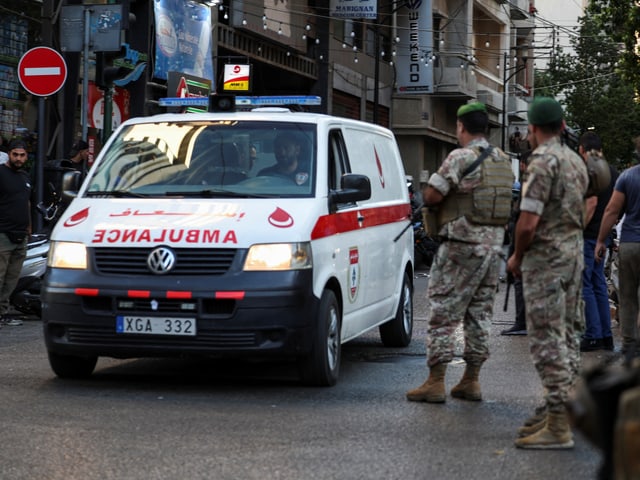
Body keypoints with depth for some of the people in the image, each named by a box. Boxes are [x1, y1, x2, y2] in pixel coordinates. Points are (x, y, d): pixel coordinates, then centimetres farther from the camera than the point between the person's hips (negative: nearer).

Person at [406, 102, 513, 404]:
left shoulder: (461, 158, -12)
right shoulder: (503, 161, 12)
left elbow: (431, 196, -16)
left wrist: (437, 199, 6)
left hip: (462, 245, -7)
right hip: (493, 243, 7)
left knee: (443, 312, -3)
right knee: (479, 314, 12)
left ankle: (435, 382, -4)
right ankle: (471, 381, 15)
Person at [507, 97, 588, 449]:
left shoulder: (543, 162, -17)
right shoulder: (576, 161, 12)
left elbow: (528, 224, -20)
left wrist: (517, 257, -4)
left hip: (546, 258, -9)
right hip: (574, 252, 9)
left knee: (547, 340, -8)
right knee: (567, 335, 13)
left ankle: (558, 427, -8)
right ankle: (558, 412, 21)